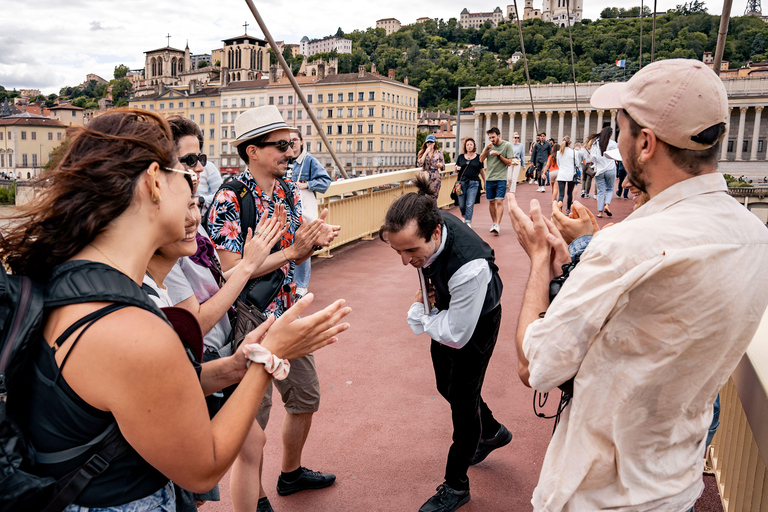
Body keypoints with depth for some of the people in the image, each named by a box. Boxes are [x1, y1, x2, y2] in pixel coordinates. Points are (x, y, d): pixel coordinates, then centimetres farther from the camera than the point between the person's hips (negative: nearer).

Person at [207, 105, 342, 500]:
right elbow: (233, 269, -22)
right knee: (253, 415, 6)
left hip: (288, 314, 8)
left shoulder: (288, 190, 5)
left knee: (305, 398, 20)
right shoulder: (228, 200, -17)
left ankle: (291, 473, 44)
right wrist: (291, 251, -24)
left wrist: (315, 241, -13)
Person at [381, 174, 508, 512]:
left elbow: (457, 335, -32)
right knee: (446, 386, 23)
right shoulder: (423, 227, -24)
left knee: (462, 398, 6)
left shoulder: (469, 267, -45)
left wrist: (419, 313, -18)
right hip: (444, 313, 7)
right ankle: (491, 432, 52)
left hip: (475, 323, -7)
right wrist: (426, 299, -3)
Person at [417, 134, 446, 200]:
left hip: (435, 178, 0)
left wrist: (440, 165, -15)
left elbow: (443, 168, 9)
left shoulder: (439, 153, 8)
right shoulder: (422, 152, 8)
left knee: (433, 199, -2)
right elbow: (419, 164, -10)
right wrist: (426, 152, -9)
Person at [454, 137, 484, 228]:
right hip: (462, 182, 2)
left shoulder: (478, 157, 7)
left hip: (473, 183, -2)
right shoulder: (461, 157, 10)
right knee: (461, 204, 4)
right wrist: (457, 169, -5)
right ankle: (464, 217, 32)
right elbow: (456, 170, 18)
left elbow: (482, 171, 13)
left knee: (470, 204, -10)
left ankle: (468, 222, -5)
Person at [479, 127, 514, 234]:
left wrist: (498, 155, -13)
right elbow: (481, 159, 6)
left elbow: (509, 163, -3)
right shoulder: (489, 145, 10)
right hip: (489, 178, 4)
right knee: (491, 202, 9)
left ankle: (497, 225, -17)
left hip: (501, 178, -4)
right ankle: (494, 223, 22)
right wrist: (487, 149, -7)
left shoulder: (507, 145, -1)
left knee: (499, 201, -13)